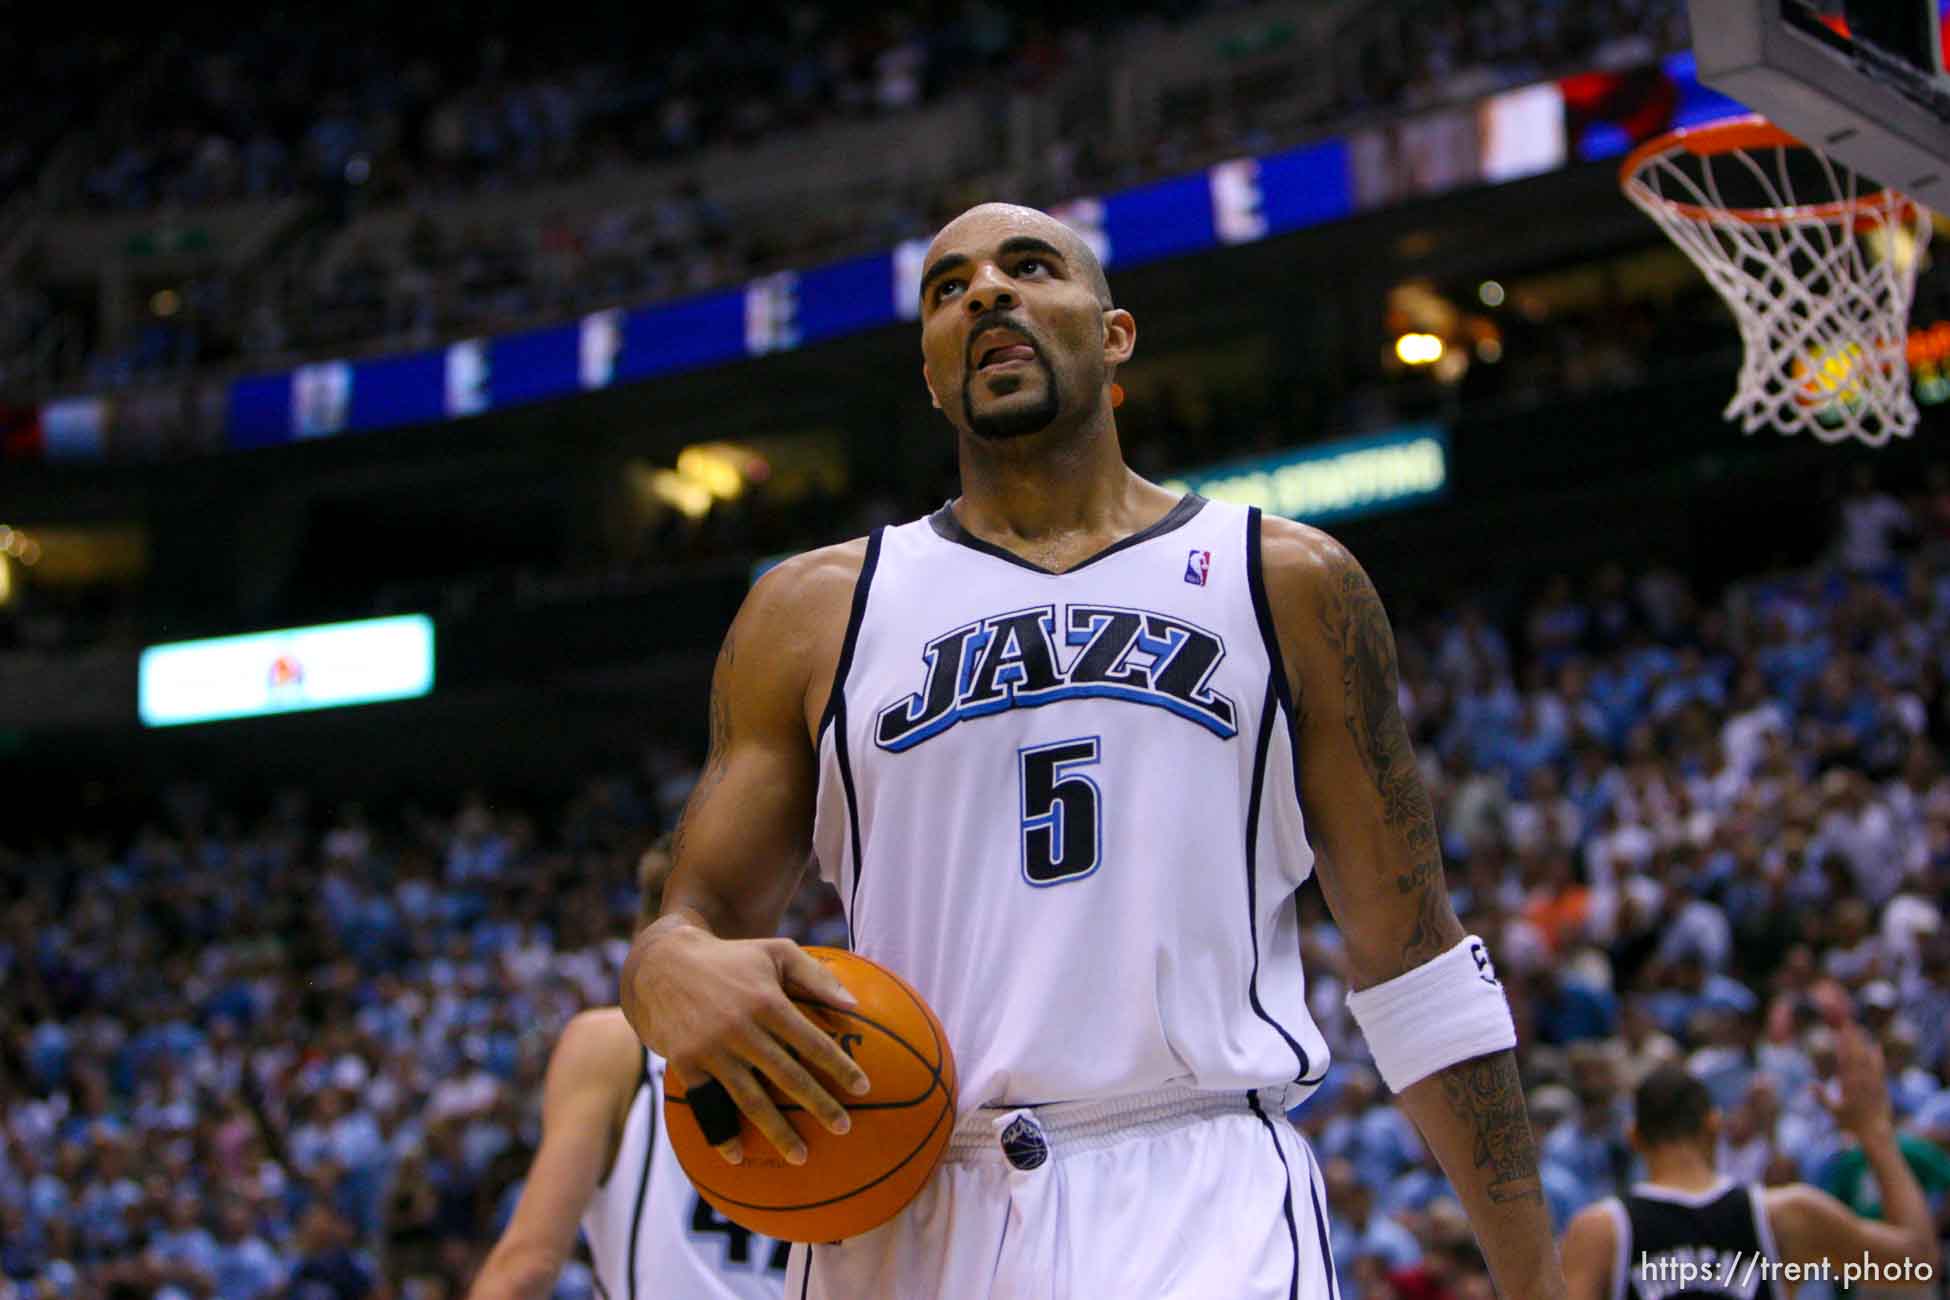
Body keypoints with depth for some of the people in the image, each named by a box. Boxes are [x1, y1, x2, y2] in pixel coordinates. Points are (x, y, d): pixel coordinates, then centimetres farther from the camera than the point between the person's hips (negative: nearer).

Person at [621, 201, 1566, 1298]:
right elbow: (703, 913, 12)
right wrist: (670, 970, -14)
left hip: (1203, 1211, -1)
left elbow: (1413, 956, 11)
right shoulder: (814, 610, 12)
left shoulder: (1290, 583, 10)